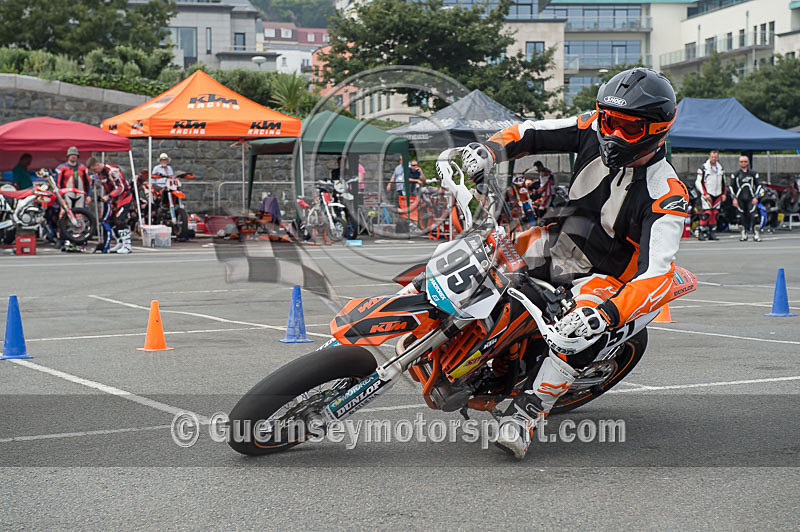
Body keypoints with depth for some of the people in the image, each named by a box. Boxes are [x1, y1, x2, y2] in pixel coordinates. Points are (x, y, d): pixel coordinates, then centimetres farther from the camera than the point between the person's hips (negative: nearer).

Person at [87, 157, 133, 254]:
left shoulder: (112, 171, -24)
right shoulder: (99, 172, 6)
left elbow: (120, 187, -27)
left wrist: (109, 196, -32)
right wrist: (104, 197, 10)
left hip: (124, 196, -10)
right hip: (114, 199, 10)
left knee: (120, 221, -19)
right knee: (109, 221, 7)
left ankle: (127, 246, -16)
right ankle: (120, 243, 17)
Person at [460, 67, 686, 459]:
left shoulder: (666, 195, -25)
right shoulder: (594, 131, -8)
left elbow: (657, 274, -35)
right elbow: (530, 132, 2)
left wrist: (605, 314, -51)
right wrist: (489, 150, -21)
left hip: (603, 276, -6)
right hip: (557, 243, 7)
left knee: (585, 330, -36)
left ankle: (523, 415, -32)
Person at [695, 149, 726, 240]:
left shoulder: (720, 168, 15)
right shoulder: (703, 168, -4)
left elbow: (723, 182, 24)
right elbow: (698, 183, -6)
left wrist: (724, 194, 13)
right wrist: (705, 194, -13)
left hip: (717, 195, 6)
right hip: (707, 195, -6)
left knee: (715, 214, 5)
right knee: (707, 213, -16)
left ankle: (712, 233, 11)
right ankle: (701, 233, -12)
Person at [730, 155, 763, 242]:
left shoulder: (753, 174, 9)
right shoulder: (735, 174, 8)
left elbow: (758, 186, 10)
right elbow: (732, 187, 8)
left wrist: (756, 197, 0)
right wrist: (734, 198, 0)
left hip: (751, 199, -1)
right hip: (740, 199, 1)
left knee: (754, 215, -12)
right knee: (744, 216, 5)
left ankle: (756, 235, -12)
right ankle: (744, 234, 14)